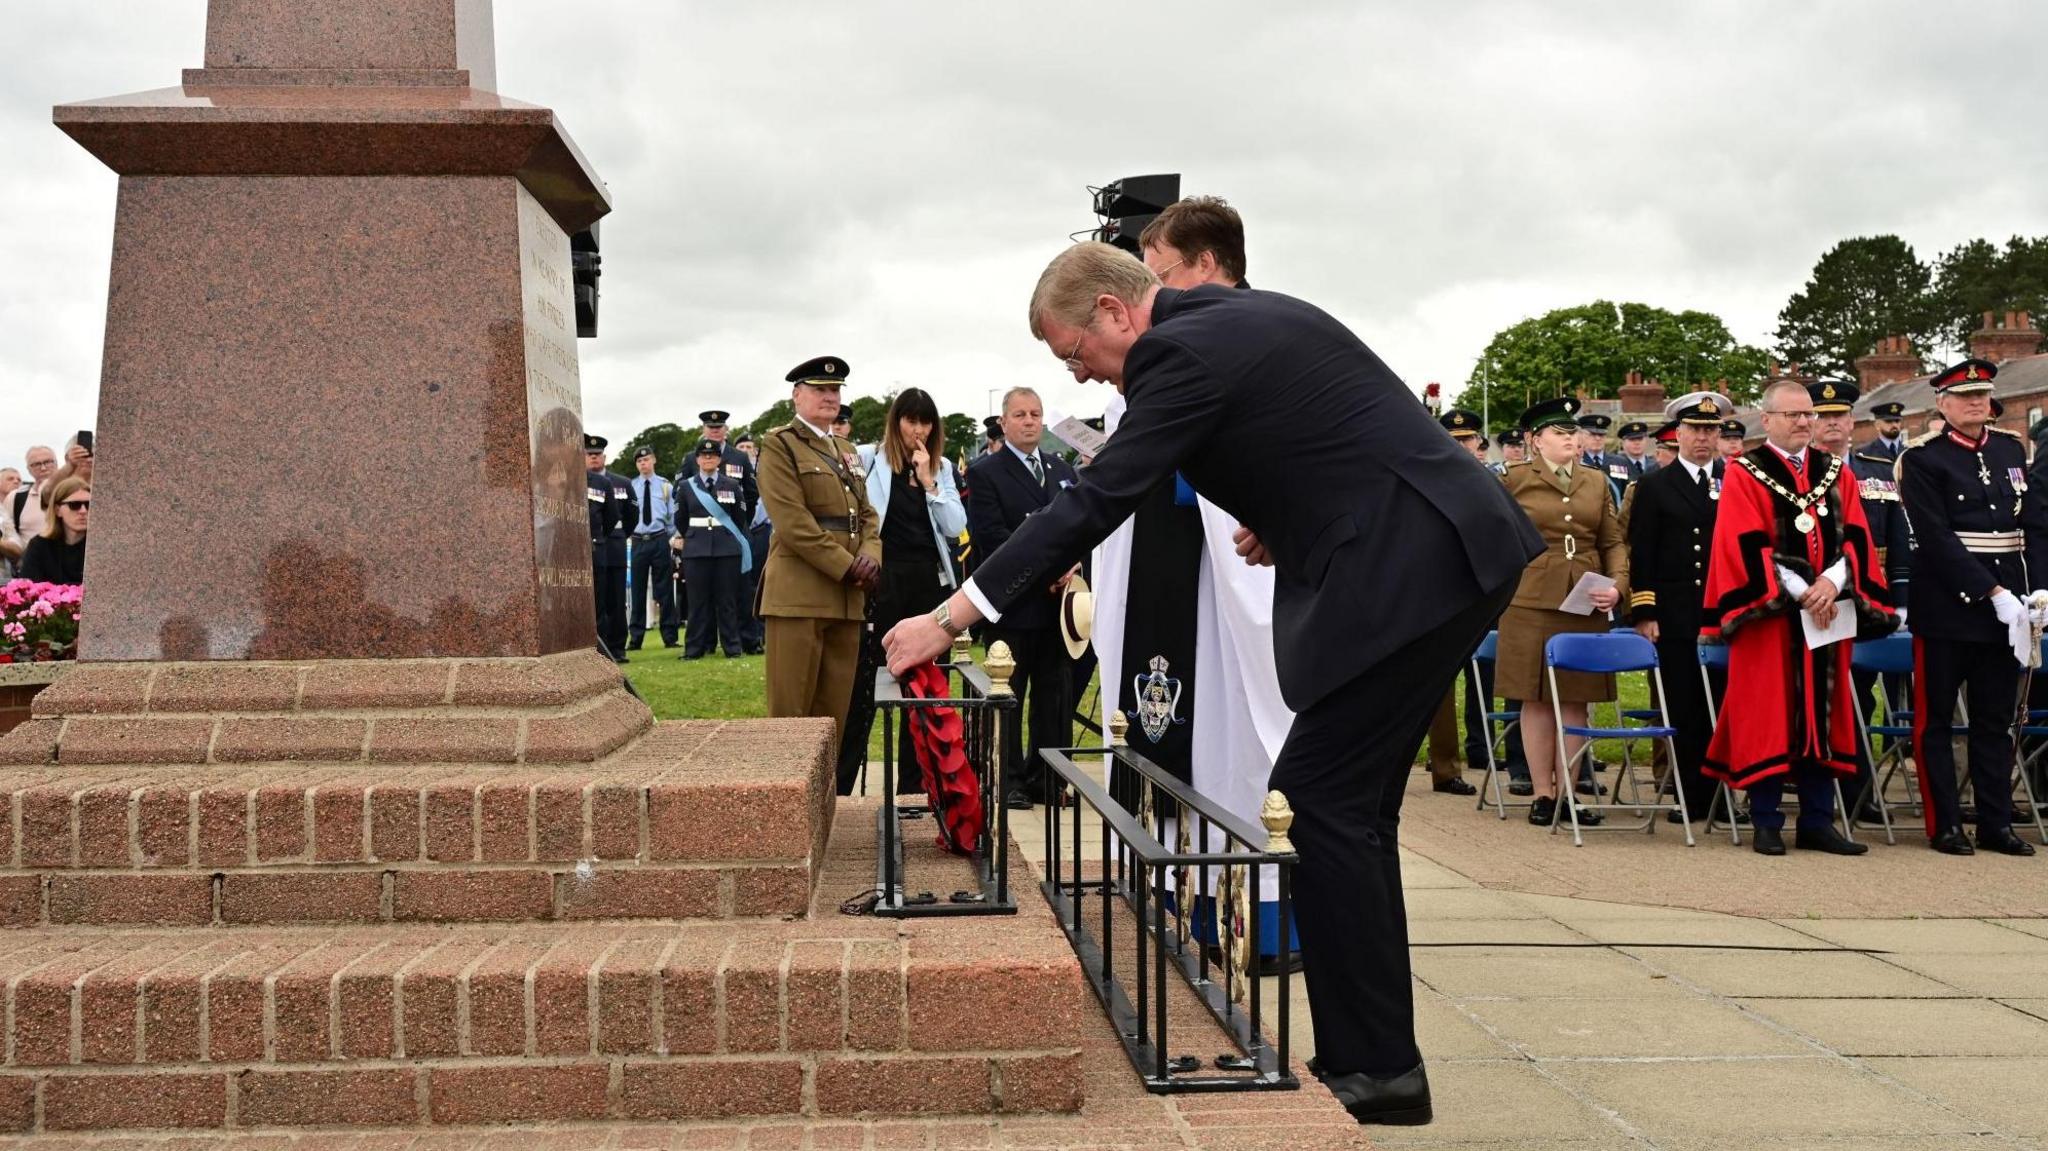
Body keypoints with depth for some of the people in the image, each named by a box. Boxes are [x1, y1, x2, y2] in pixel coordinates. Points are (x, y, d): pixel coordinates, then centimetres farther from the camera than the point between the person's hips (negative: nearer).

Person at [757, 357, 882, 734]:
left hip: (847, 597, 7)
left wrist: (870, 557, -4)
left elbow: (867, 515, 18)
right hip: (799, 593, -7)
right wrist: (847, 567, -14)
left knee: (835, 713, 7)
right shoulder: (779, 445, -1)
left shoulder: (847, 451, 22)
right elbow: (793, 522, -12)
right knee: (791, 713, -5)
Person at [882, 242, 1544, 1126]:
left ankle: (1377, 1067, 0)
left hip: (1409, 569, -10)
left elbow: (1096, 503, -16)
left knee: (1319, 802, -7)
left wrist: (952, 617, -14)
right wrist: (1288, 514, 14)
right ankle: (1368, 1053, 19)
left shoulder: (1184, 351, -13)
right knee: (1344, 805, 12)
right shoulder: (1244, 315, 16)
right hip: (1441, 553, 10)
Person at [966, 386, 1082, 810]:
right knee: (1008, 698, 2)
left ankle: (1046, 778, 15)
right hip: (1011, 604, -5)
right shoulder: (985, 473, -3)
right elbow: (990, 536, -13)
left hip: (1057, 601, 5)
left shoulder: (1063, 471, 16)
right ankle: (1011, 781, 10)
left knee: (1053, 696, 8)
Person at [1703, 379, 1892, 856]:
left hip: (1830, 613, 4)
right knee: (1768, 717, -2)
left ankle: (1818, 821, 12)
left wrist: (1832, 581, -14)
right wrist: (1799, 593, -16)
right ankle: (1767, 823, 6)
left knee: (1822, 713, 6)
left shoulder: (1836, 473, 13)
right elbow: (1747, 547, -10)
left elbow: (1855, 536, 4)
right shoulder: (1744, 475, -1)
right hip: (1769, 617, -4)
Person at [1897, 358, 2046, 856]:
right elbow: (1937, 539, -14)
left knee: (1996, 719, 10)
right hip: (1947, 607, -5)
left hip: (2006, 605, 5)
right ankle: (1945, 825, 10)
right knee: (1935, 718, 2)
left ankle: (1996, 823, 16)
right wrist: (1994, 594, -18)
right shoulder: (1922, 458, -6)